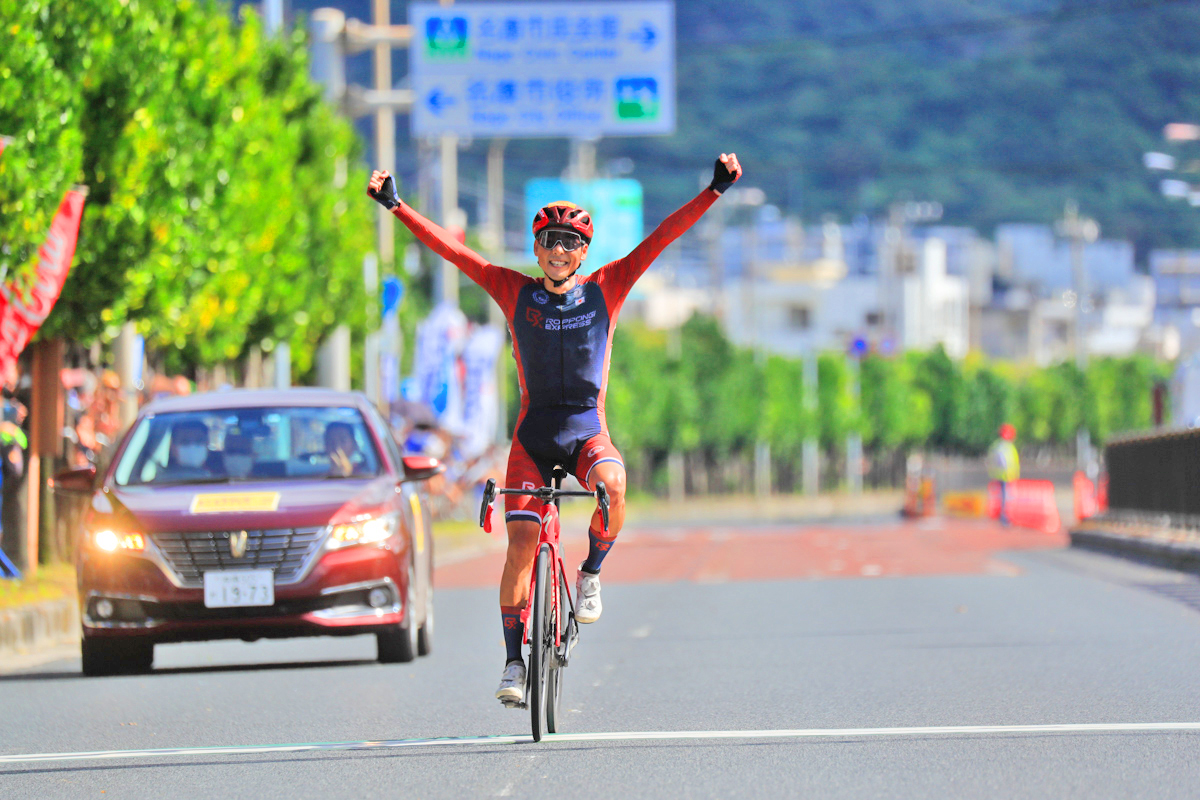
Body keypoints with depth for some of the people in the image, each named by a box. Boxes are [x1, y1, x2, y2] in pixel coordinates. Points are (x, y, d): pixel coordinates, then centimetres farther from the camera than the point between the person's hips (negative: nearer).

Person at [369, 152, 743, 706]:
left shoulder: (606, 289, 1)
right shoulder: (515, 292, 1)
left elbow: (661, 238, -4)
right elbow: (450, 249, -2)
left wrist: (714, 191, -11)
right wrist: (395, 206, -8)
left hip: (587, 431, 0)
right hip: (533, 432, 0)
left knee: (612, 485, -33)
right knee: (522, 544, -11)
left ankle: (591, 573, -5)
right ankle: (514, 661, 0)